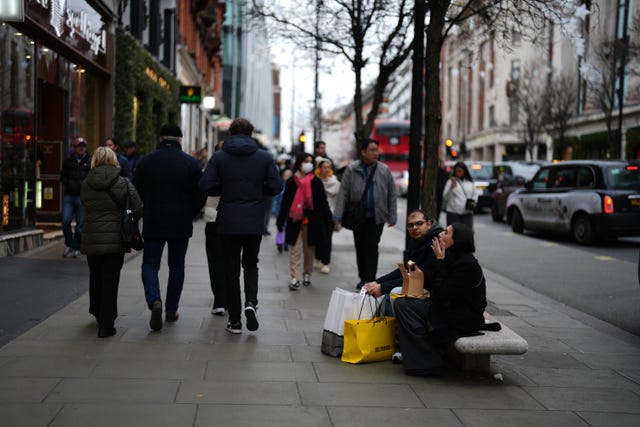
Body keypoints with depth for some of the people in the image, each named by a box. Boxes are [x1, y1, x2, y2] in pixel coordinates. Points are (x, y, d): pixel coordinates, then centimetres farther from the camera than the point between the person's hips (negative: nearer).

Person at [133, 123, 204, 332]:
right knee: (176, 266, 13)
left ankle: (154, 301, -18)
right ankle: (171, 310, 18)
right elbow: (200, 195, -4)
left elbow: (136, 192, 2)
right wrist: (188, 215, 10)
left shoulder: (146, 162, -1)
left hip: (153, 223, 0)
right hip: (181, 225, 0)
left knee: (150, 264, 6)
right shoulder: (191, 163, -3)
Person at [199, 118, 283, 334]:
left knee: (231, 269, 7)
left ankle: (235, 321, 8)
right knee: (251, 264, 18)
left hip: (228, 222, -1)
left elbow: (206, 186, -10)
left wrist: (225, 189, 8)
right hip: (255, 221, 1)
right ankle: (251, 302, -7)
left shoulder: (219, 157, -2)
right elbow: (276, 186, -4)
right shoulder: (264, 157, 1)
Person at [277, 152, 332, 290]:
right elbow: (285, 203, 4)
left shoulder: (316, 182, 3)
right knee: (295, 250, -4)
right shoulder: (291, 182, 2)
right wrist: (280, 221, 2)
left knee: (309, 249, 10)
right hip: (294, 221, -1)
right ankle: (294, 278, -5)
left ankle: (307, 275, 25)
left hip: (311, 221, 1)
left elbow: (323, 202, 4)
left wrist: (328, 219, -1)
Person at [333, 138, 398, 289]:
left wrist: (392, 216, 2)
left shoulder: (384, 170, 0)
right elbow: (343, 193, -2)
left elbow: (392, 194, 5)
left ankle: (369, 280, -3)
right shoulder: (352, 170, -2)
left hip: (376, 218, -1)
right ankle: (363, 278, 27)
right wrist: (338, 215, -7)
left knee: (371, 249, -6)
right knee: (360, 248, 12)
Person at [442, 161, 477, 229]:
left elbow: (475, 195, 21)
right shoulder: (451, 181, 2)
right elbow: (445, 197, -4)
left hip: (467, 213, 2)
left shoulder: (470, 182, 12)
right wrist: (451, 188, -19)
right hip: (453, 212, -2)